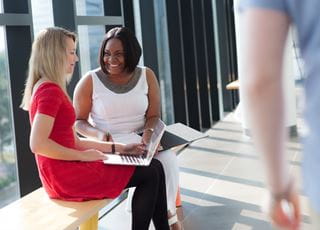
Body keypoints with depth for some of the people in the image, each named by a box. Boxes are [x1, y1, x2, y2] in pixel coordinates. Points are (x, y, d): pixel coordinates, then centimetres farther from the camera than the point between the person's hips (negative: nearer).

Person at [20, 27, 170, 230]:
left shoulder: (49, 89, 18)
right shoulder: (50, 91, -14)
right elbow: (38, 144, -24)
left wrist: (119, 148, 11)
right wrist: (83, 156, -15)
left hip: (69, 170, 10)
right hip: (67, 177, -10)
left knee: (154, 167, 6)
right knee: (150, 173, -4)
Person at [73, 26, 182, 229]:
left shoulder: (146, 76, 3)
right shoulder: (90, 81, -4)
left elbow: (154, 116, 4)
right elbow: (79, 121, 0)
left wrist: (149, 132, -20)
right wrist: (98, 134, -21)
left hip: (141, 140, 3)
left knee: (168, 158, -28)